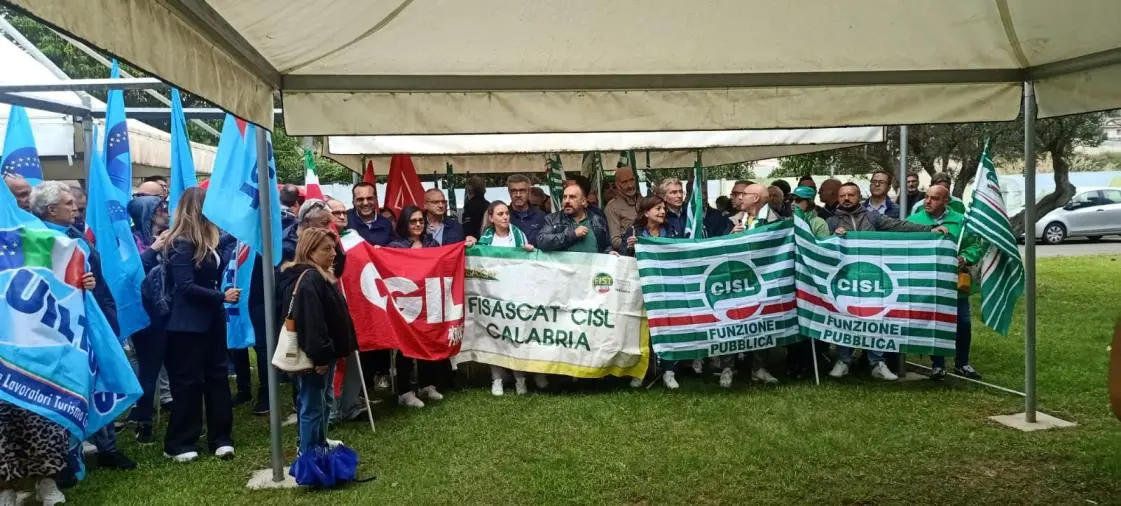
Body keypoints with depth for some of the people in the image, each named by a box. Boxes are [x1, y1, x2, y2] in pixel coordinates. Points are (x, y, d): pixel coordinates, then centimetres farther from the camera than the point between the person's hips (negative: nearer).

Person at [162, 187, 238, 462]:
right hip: (189, 324, -8)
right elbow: (186, 287, -21)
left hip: (211, 320, 8)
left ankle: (221, 438, 19)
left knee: (217, 377, 10)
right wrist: (221, 296, -19)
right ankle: (178, 445, 13)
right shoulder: (181, 244, -16)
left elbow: (215, 273, 16)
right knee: (188, 382, 1)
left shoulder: (205, 240, 9)